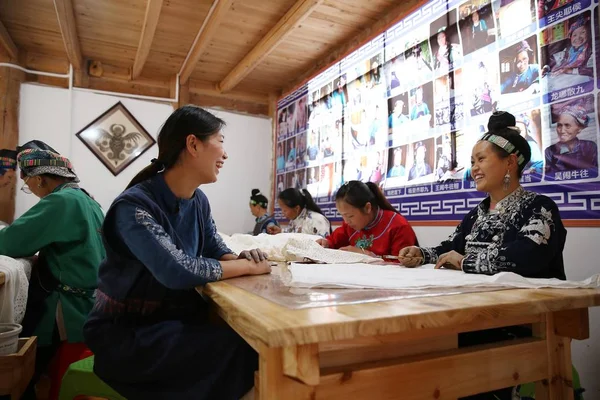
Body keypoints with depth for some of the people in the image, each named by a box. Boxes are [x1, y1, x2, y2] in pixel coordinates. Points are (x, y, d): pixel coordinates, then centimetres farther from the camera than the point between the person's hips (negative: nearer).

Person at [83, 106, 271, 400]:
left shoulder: (198, 201, 1)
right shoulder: (134, 205, -23)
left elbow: (216, 250, 9)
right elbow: (177, 271, -34)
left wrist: (241, 258, -15)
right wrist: (247, 266, -22)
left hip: (177, 317, 7)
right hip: (126, 331, -6)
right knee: (236, 347, -23)